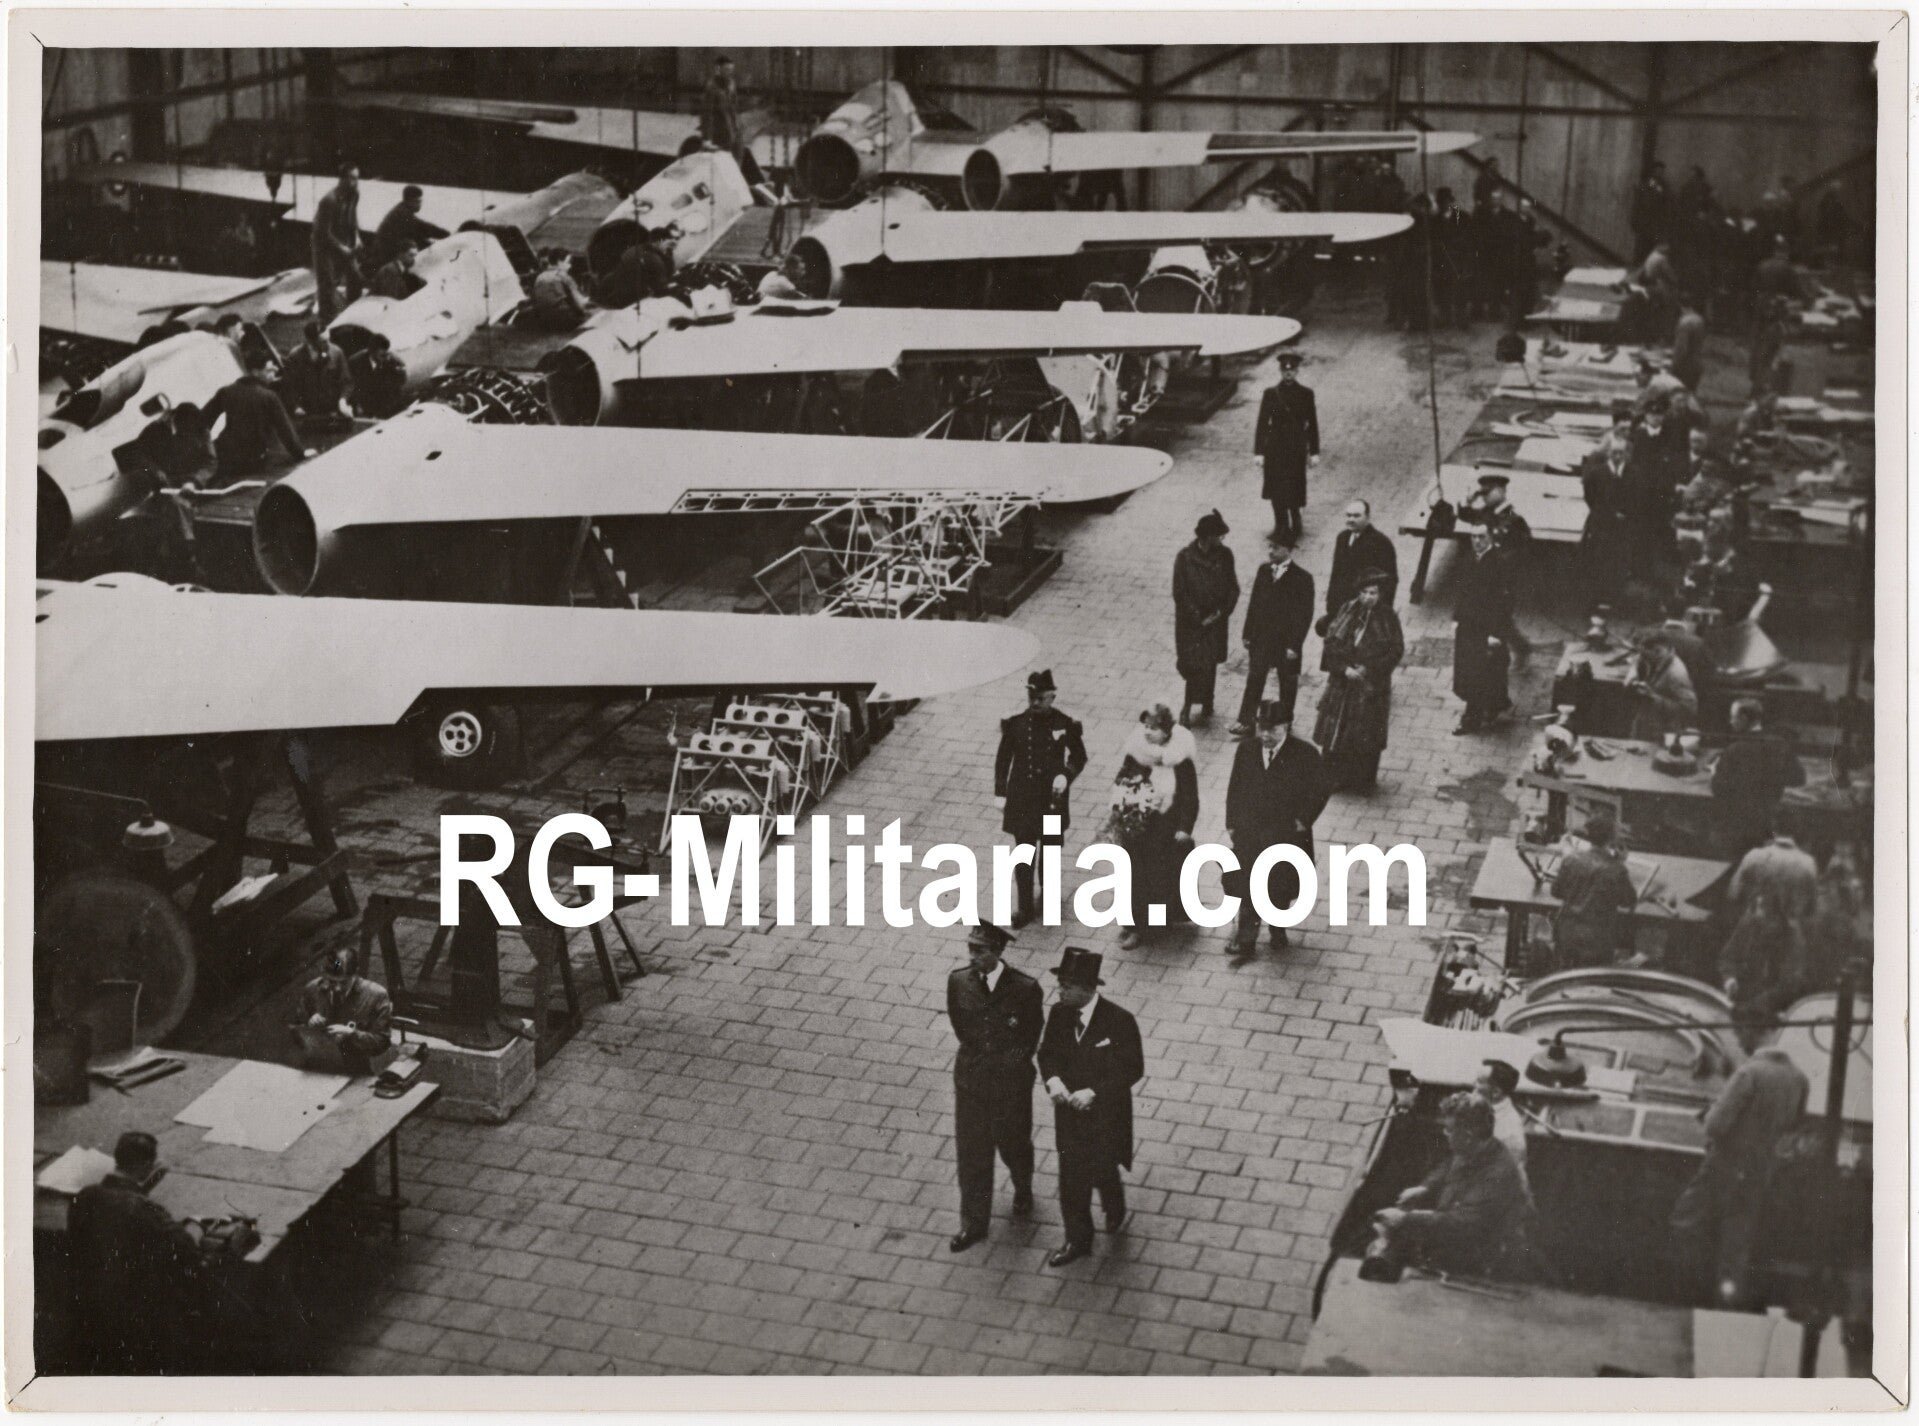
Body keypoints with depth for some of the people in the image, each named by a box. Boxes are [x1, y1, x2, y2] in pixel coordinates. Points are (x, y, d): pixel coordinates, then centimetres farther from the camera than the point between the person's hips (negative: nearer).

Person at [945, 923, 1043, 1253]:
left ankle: (1023, 1190, 52)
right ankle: (974, 1223, 26)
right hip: (971, 1080, 2)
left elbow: (1033, 1032, -4)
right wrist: (976, 1054, 4)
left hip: (1011, 1081, -2)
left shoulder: (1025, 989, -22)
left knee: (1013, 1145, 19)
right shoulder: (958, 982, -12)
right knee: (971, 1152, 10)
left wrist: (1015, 1061, 0)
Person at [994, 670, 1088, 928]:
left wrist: (1066, 775, -16)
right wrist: (1001, 794, 0)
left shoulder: (1065, 725, -10)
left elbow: (1079, 757, 3)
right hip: (1022, 800, 0)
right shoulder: (1015, 724, -8)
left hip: (1052, 799, 0)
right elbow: (1003, 760, 2)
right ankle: (1025, 908, 9)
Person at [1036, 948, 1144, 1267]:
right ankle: (1077, 1240, 30)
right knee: (1072, 1179, 11)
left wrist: (1094, 1092, -25)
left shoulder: (1120, 1021, -23)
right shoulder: (1060, 1014, -9)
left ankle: (1115, 1210, 49)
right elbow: (1048, 1052, 5)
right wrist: (1053, 1079, -17)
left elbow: (1133, 1070, -16)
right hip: (1070, 1110, 4)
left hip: (1106, 1115, -4)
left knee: (1102, 1174, 15)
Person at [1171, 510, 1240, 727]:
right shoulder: (1184, 558, -15)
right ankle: (1187, 710, 10)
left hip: (1215, 622, 3)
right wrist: (1199, 619, -14)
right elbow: (1180, 594, -12)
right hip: (1191, 624, -3)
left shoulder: (1224, 555, -5)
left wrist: (1221, 612, -11)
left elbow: (1233, 588, 1)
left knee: (1209, 666, 12)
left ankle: (1206, 707, 25)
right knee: (1195, 667, -4)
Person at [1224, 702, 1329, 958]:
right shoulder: (1246, 750, 1)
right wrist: (1231, 824, 5)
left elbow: (1320, 791, -5)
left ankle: (1278, 930, 35)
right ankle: (1245, 943, 5)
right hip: (1249, 834, 2)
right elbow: (1234, 790, 8)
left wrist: (1303, 820, -9)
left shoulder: (1305, 754, -10)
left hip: (1286, 834, -2)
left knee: (1280, 889, 13)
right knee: (1248, 890, 1)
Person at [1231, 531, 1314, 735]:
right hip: (1260, 639, 4)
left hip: (1286, 642, -4)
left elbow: (1305, 615, -13)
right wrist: (1247, 633, 6)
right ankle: (1245, 722, 11)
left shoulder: (1302, 579, -13)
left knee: (1287, 685, 11)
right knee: (1254, 680, 5)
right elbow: (1254, 603, 7)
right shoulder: (1264, 571, 2)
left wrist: (1294, 645, -16)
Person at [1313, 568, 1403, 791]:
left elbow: (1396, 651, -6)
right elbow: (1331, 643, -3)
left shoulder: (1388, 619, -6)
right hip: (1342, 683, 2)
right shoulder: (1348, 612, -2)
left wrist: (1369, 669, -15)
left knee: (1364, 735, 4)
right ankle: (1334, 775, 18)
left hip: (1371, 686, -2)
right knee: (1336, 730, 6)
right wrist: (1344, 668, -16)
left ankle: (1360, 780, 16)